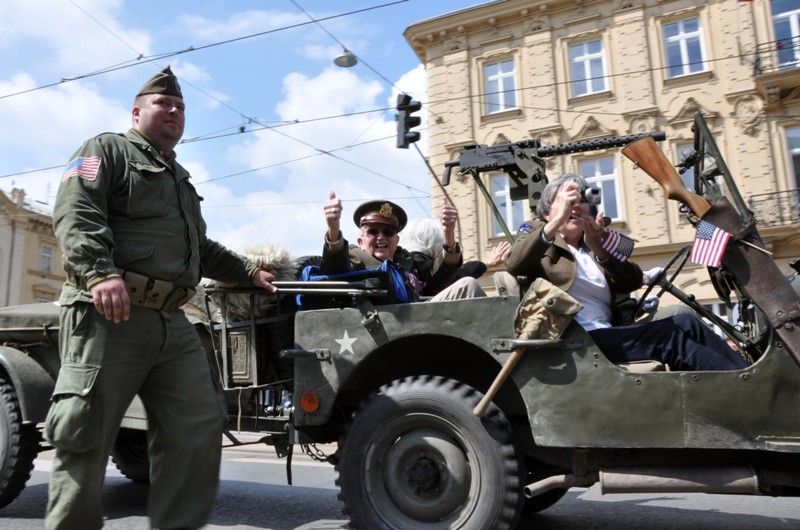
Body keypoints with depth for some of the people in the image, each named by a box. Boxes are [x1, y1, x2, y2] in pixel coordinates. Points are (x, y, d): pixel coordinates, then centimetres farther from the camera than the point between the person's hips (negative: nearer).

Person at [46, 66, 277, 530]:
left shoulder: (181, 179, 31)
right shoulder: (107, 149, 7)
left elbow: (202, 249, 38)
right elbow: (76, 212, -11)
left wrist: (249, 273, 34)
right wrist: (101, 272, -26)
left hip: (173, 323, 7)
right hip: (109, 316, -7)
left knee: (200, 428, 2)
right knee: (86, 438, -3)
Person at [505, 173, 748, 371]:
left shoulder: (596, 241, 24)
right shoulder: (536, 233, 12)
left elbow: (635, 281, 7)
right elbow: (514, 264, -14)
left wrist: (599, 249, -11)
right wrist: (557, 220, -23)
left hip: (608, 334, 5)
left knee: (685, 323, -15)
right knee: (669, 338, -19)